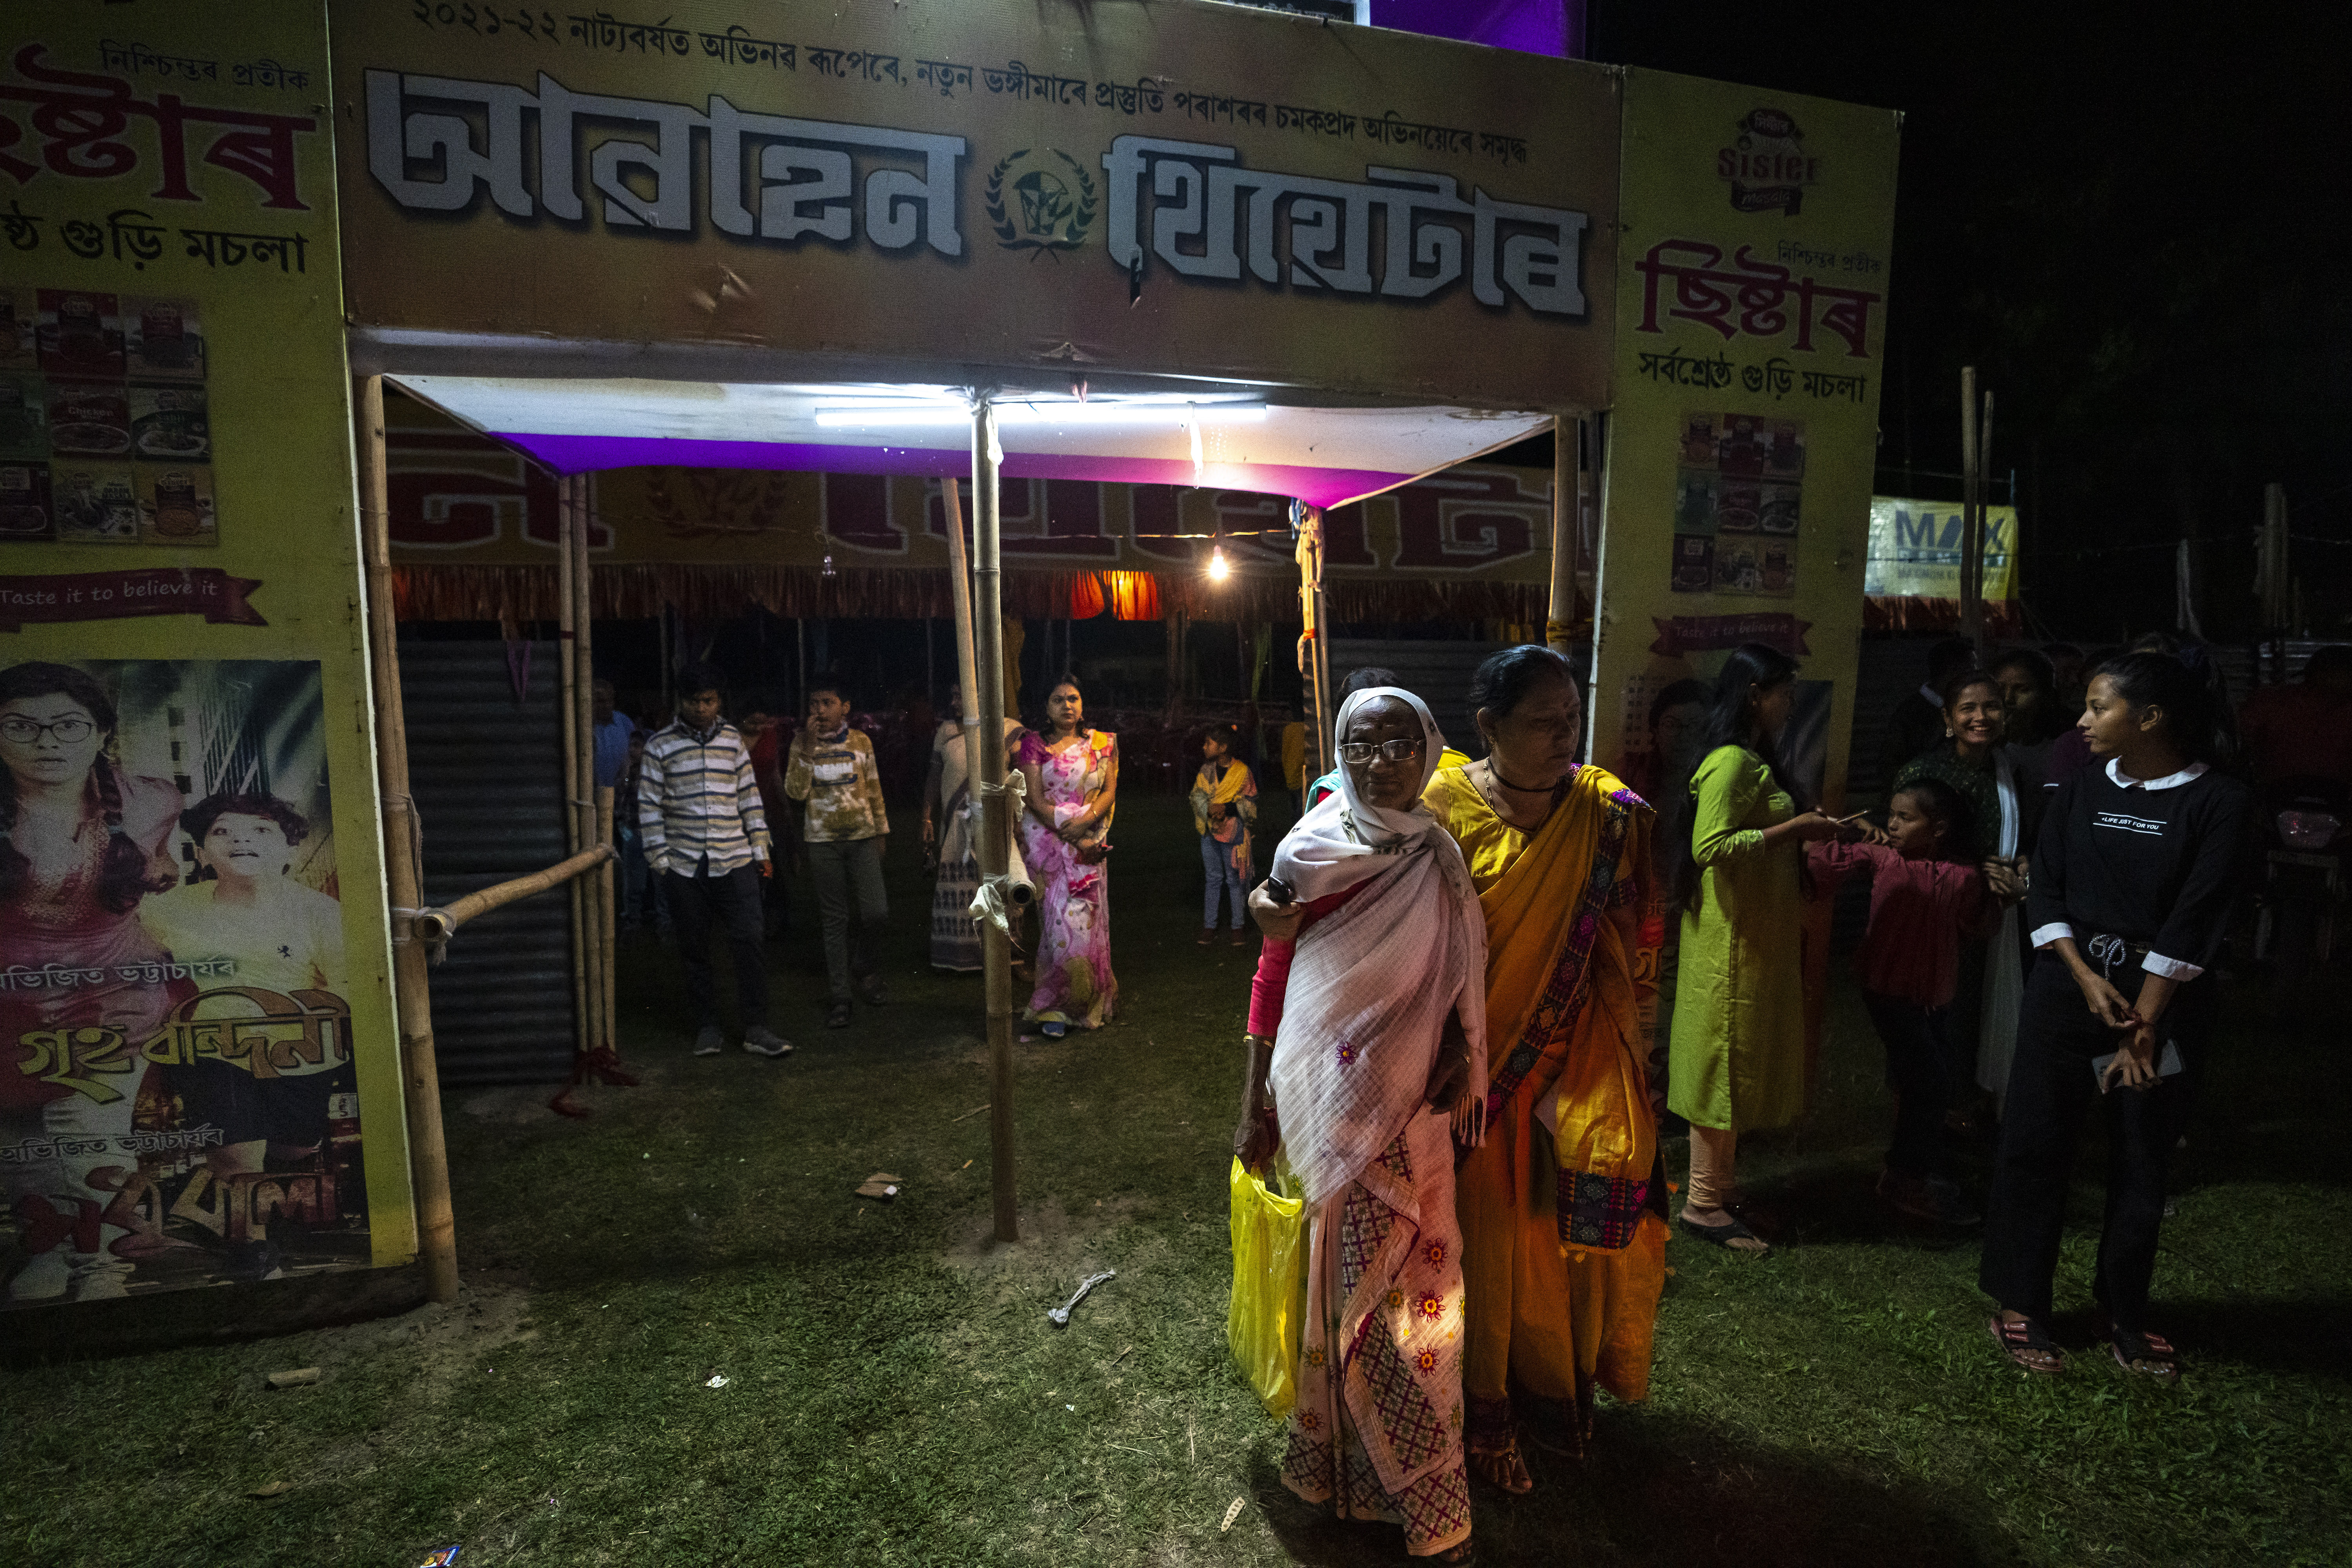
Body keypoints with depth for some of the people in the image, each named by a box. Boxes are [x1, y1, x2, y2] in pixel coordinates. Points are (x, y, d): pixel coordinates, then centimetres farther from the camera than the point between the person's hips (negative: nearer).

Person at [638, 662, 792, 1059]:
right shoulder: (660, 745, 2)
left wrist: (760, 850, 6)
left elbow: (750, 798, 10)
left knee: (748, 943, -3)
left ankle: (756, 1028, 3)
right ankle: (709, 1024, 21)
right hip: (684, 865, 0)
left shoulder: (732, 739, 8)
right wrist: (659, 859, -2)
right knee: (694, 949, 8)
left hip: (735, 861, 1)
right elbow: (650, 807, 2)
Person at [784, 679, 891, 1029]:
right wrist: (807, 750, -17)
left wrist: (882, 831, 12)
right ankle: (839, 997, 11)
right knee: (835, 919, 3)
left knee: (876, 912, -10)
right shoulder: (802, 743, 1)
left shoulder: (861, 741, 4)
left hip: (862, 836, 0)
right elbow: (796, 793, -8)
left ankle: (865, 967, 20)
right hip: (822, 841, 0)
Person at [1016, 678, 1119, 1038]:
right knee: (1060, 919, -7)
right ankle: (1056, 1006, 2)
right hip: (1048, 842, -2)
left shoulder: (1102, 743, 9)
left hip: (1091, 842, 2)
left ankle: (1088, 1000, 15)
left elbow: (1110, 791, 3)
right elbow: (1035, 799, -4)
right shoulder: (1034, 744, 3)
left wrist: (1085, 821, -15)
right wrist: (1072, 840, -12)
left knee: (1086, 920, 0)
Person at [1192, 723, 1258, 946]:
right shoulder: (1206, 770, 4)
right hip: (1209, 830, 3)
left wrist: (1228, 808, -21)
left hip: (1234, 832, -3)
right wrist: (1210, 809, -19)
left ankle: (1238, 927, 15)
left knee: (1234, 879, 5)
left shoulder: (1242, 771, -8)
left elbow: (1250, 803, -7)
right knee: (1213, 878, 10)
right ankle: (1209, 927, 17)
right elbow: (1197, 796, 0)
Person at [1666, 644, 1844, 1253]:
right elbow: (1712, 845, -26)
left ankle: (1722, 1186, 27)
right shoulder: (1730, 762, -17)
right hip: (1733, 941, -10)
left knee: (1740, 1063, 16)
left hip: (1758, 938, 10)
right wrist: (1793, 828, -20)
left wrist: (1803, 831, 11)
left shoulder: (1754, 761, 15)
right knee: (1723, 1062, -2)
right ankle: (1704, 1203, 8)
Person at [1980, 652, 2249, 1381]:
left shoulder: (2219, 801, -6)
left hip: (2164, 1000, -2)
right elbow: (2046, 891, 2)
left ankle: (2124, 1314, 26)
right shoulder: (2082, 789, 5)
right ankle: (2020, 1305, 15)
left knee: (2141, 1162, 8)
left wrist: (2144, 1023, -14)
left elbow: (2193, 922, -11)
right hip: (2068, 990, 2)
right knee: (2034, 1144, 3)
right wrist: (2087, 979, -11)